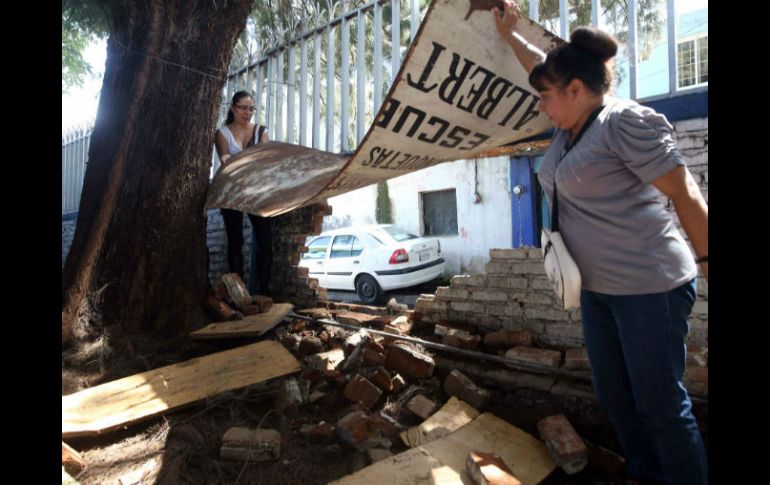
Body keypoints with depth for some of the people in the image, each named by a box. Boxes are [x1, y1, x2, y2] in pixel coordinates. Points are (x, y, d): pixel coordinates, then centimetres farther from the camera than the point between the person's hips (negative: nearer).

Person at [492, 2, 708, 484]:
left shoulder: (626, 122, -13)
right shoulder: (569, 128, 12)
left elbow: (685, 193, -13)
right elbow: (543, 64, 29)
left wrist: (706, 260, -11)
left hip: (649, 286, -9)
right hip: (598, 288, 9)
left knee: (660, 401, 2)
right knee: (615, 396, 15)